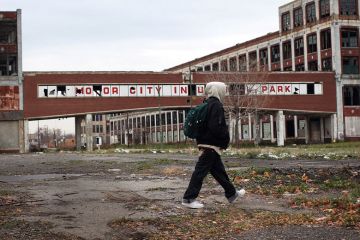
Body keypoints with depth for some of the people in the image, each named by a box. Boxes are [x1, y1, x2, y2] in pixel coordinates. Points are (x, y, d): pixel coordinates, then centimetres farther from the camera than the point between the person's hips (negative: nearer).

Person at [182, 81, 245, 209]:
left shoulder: (207, 104, 14)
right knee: (201, 171, -7)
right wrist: (226, 138, -8)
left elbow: (204, 124, 20)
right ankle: (189, 198, -6)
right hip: (212, 145, -10)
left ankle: (231, 194, 29)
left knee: (219, 170, 17)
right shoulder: (216, 105, -15)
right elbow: (216, 127, -23)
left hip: (205, 142, 10)